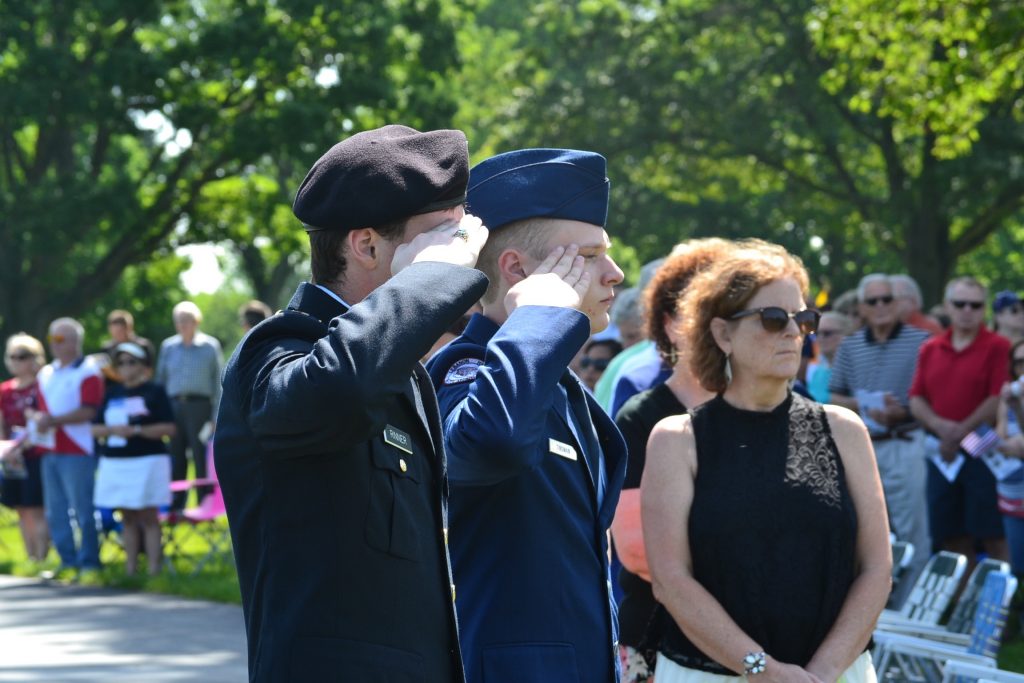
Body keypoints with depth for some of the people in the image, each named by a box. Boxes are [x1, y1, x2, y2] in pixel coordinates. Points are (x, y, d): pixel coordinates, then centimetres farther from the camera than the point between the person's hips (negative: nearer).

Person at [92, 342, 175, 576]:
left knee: (148, 516, -5)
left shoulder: (154, 392, 0)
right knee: (127, 518, 5)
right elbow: (95, 429, 14)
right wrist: (112, 429, -7)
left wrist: (137, 430, -15)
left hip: (147, 461, -5)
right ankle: (130, 566, 7)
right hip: (115, 462, 5)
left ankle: (153, 566, -6)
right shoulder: (111, 395, 15)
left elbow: (169, 428, -7)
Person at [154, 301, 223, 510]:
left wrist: (216, 415, -5)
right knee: (176, 458, 4)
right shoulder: (168, 347, 14)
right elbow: (160, 380, 18)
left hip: (199, 405, -3)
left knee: (202, 458, -4)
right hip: (175, 406, 3)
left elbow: (218, 381, 2)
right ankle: (176, 506, 9)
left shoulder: (210, 346, 4)